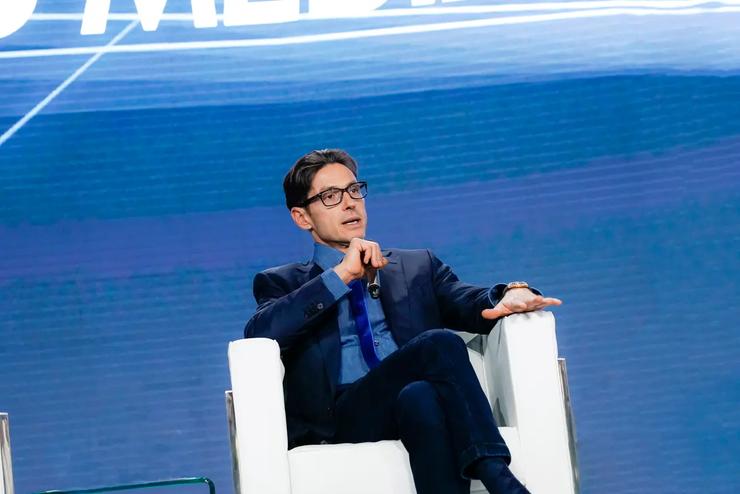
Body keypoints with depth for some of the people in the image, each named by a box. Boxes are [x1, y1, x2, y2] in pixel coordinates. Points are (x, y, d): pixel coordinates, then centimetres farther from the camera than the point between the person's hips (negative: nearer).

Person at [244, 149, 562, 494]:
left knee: (420, 396, -37)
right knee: (441, 344, -31)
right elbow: (259, 335, -1)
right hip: (340, 420, -2)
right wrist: (341, 275, -5)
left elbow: (471, 304, 10)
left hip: (416, 403, 3)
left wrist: (511, 293, -14)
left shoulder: (418, 267, 29)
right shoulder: (283, 283, 22)